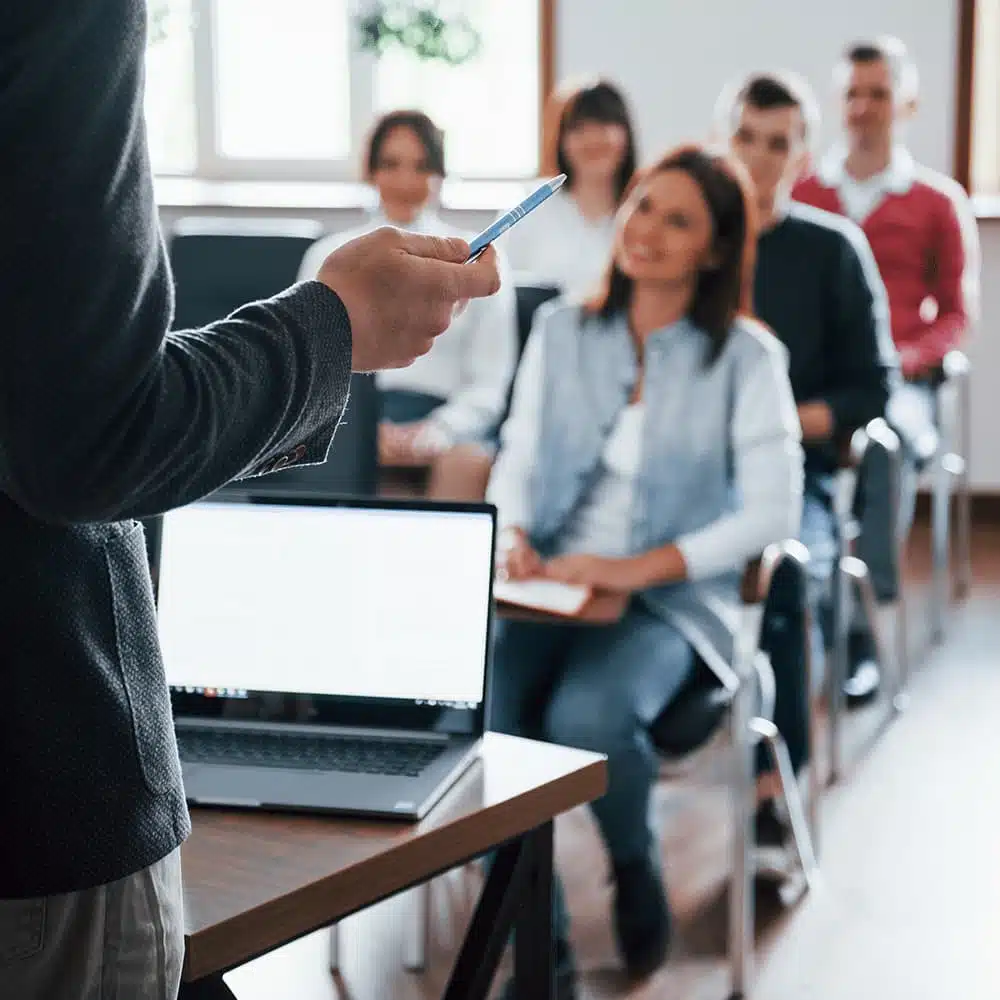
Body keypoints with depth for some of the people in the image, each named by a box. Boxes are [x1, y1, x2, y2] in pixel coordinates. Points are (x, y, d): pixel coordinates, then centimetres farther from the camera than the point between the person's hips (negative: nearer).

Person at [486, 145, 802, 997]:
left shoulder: (746, 357, -2)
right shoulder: (561, 330, 11)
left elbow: (774, 511, -8)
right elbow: (517, 458, 11)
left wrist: (641, 569, -18)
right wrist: (512, 535, -12)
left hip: (673, 601, -3)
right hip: (548, 589, 3)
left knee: (589, 716, -34)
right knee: (474, 716, -27)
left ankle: (637, 876, 1)